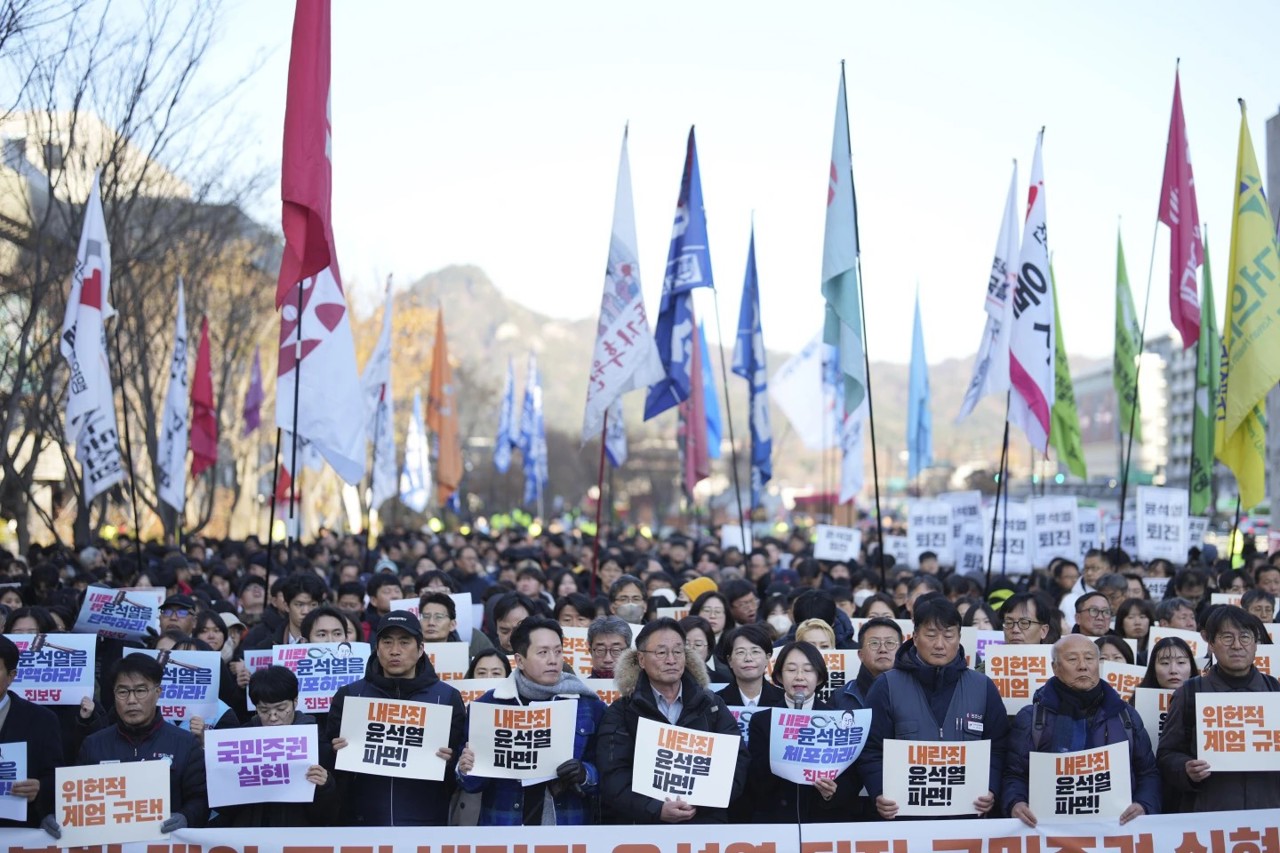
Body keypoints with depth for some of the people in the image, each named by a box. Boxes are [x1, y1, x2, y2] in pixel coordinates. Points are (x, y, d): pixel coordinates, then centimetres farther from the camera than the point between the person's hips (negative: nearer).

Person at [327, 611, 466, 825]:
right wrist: (337, 755, -12)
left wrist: (449, 763, -16)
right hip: (362, 820, 1)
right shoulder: (349, 695, 8)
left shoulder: (447, 697, 5)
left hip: (426, 822, -1)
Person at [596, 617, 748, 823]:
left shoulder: (712, 706, 14)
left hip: (705, 821, 1)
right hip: (641, 823, -1)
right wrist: (656, 810, -16)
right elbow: (613, 777, -2)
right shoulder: (621, 713, 8)